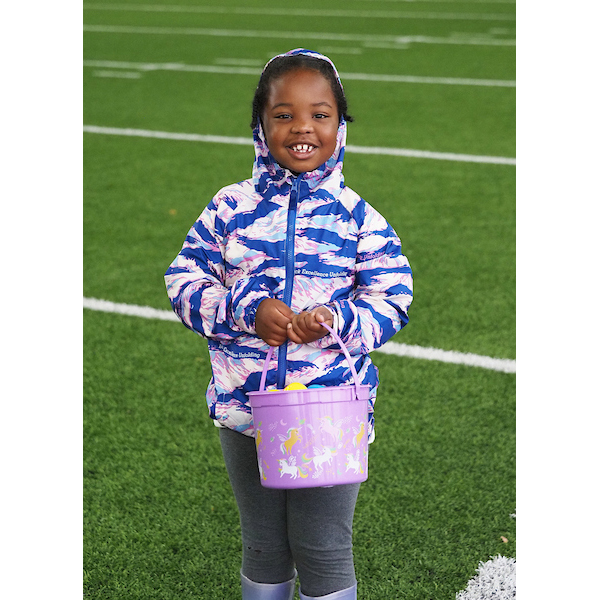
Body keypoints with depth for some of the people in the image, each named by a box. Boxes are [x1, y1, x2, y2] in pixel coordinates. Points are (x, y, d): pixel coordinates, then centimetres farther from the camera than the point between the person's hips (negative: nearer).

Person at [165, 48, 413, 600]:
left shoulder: (357, 216, -4)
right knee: (262, 549, 19)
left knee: (325, 554, 10)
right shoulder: (231, 208, -1)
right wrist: (246, 311, -18)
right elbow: (185, 280, -1)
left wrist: (337, 321, -22)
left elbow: (392, 299, -3)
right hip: (245, 410, 2)